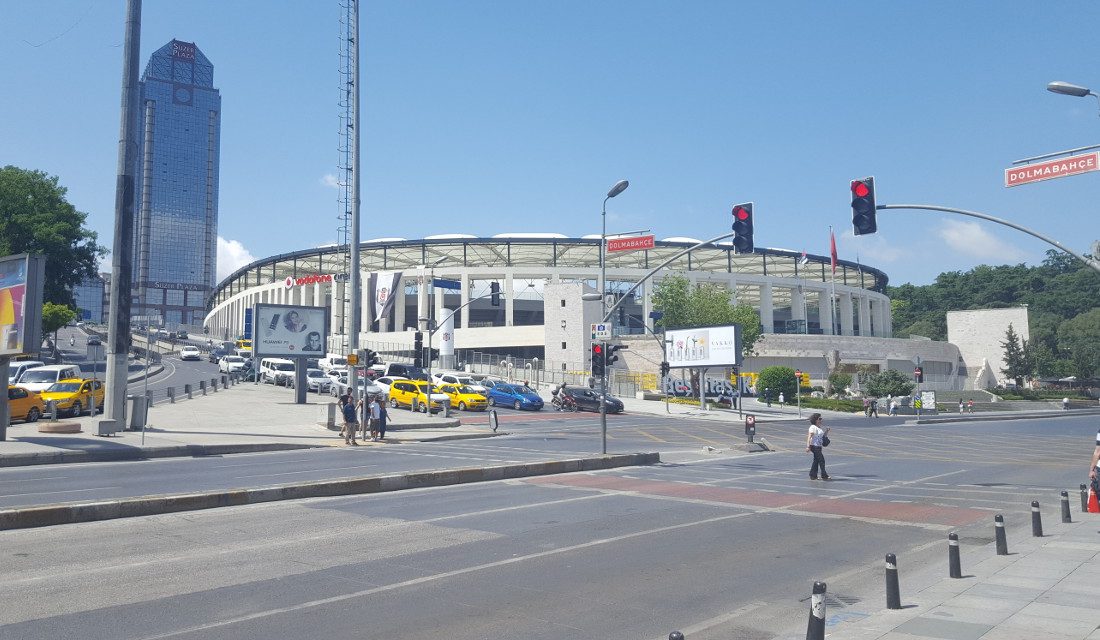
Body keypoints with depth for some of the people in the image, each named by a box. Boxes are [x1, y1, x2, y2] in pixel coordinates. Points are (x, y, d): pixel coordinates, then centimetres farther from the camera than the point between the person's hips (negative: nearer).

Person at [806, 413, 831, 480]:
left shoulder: (819, 428, 16)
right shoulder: (813, 427, -13)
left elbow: (823, 436, 26)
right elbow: (809, 437, -20)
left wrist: (827, 431, 9)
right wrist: (808, 446, -27)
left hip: (819, 447, 10)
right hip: (814, 446, -10)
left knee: (816, 461, 12)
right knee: (821, 460, -8)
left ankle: (813, 475, 18)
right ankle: (824, 475, -3)